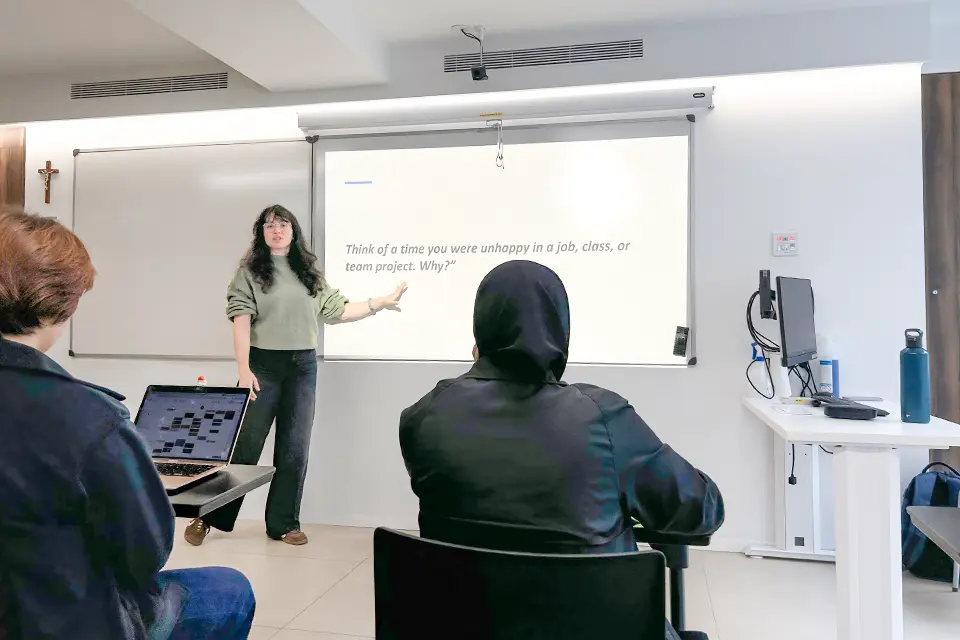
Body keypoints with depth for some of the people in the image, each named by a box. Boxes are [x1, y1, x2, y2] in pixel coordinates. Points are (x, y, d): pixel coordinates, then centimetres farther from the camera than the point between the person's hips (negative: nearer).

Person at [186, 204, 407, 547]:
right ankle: (207, 516, 17)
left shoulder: (310, 273, 12)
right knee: (244, 444, 0)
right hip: (264, 365, -4)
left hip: (303, 366, 4)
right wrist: (244, 370, -16)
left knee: (294, 449, 7)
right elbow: (241, 320, -7)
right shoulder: (250, 271, 0)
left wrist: (382, 302, 5)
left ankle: (284, 523, 20)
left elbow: (337, 311, 12)